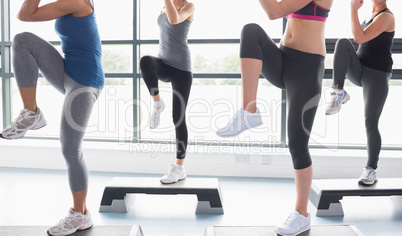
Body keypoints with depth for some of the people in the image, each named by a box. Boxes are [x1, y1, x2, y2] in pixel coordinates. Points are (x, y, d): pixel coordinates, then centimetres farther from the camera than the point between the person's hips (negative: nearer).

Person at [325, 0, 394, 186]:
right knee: (343, 43, -24)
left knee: (371, 123, -9)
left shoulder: (386, 16, -10)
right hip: (358, 71, 7)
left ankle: (371, 170, 5)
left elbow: (360, 38, -22)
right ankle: (338, 93, -23)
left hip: (376, 76, -6)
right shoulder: (371, 15, 16)